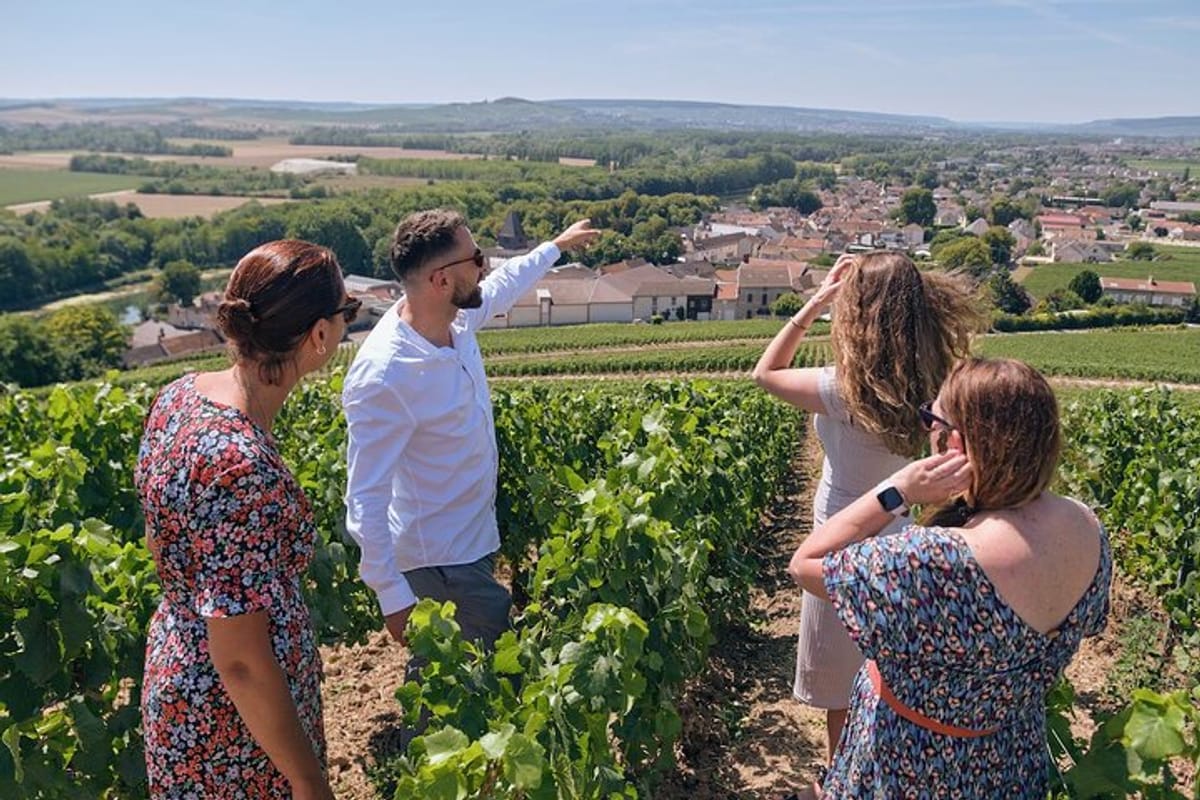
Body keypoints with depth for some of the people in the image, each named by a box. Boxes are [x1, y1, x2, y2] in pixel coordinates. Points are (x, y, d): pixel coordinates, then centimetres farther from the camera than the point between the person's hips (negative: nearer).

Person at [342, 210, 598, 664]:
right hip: (442, 561, -8)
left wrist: (557, 245, 30)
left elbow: (502, 284, 16)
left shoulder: (454, 319, -7)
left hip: (472, 541, 8)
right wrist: (393, 597, -27)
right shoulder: (382, 378, -31)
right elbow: (366, 498, -27)